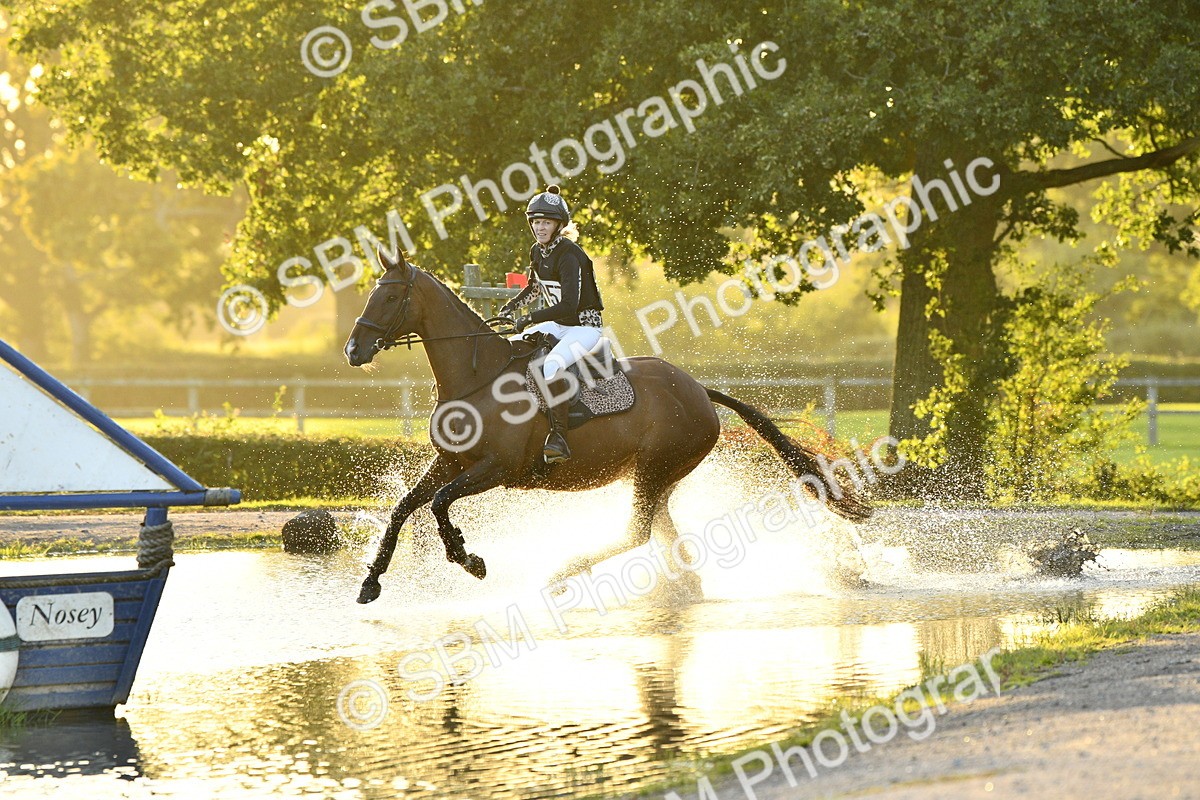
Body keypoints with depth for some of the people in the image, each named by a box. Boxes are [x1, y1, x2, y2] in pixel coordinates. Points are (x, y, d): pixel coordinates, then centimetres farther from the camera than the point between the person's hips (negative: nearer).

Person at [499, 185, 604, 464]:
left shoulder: (569, 256, -22)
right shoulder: (537, 251, 5)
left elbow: (569, 305, -30)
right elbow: (535, 287, 24)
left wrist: (531, 318, -32)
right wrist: (513, 305, 7)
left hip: (585, 327, -9)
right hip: (557, 326, 9)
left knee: (551, 366, -35)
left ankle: (559, 438, -37)